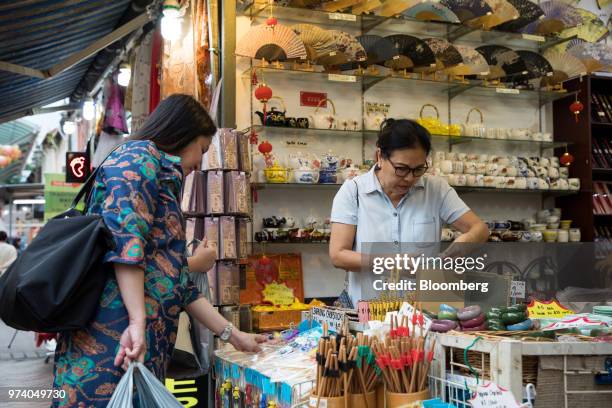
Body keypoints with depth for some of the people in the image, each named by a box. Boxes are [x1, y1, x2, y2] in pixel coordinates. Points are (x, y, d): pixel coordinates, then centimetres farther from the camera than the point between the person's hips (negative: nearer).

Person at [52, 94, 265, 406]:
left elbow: (176, 283, 24)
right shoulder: (139, 157, 0)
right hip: (112, 336, -9)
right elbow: (124, 235, -17)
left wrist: (232, 335, 24)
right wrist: (138, 321, -23)